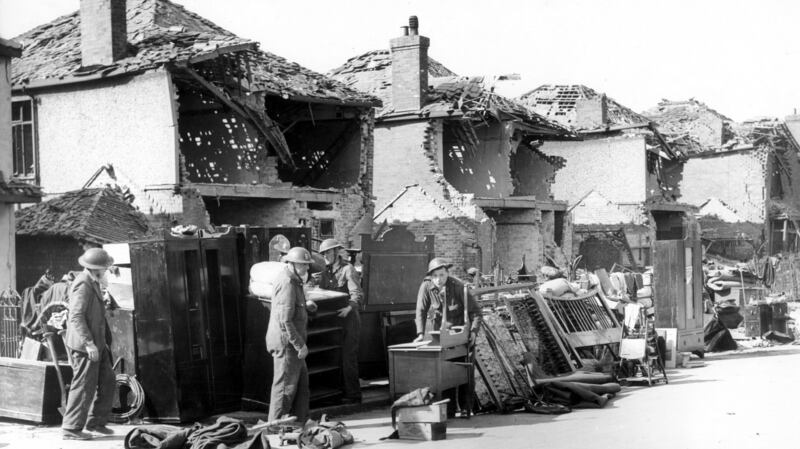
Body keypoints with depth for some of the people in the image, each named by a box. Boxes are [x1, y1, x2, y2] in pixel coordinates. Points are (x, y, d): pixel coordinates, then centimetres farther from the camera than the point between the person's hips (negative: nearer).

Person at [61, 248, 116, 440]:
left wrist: (103, 340, 25)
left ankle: (96, 422, 21)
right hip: (84, 344, -10)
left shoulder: (92, 283, 14)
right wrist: (89, 343, -27)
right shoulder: (83, 285, -18)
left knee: (108, 381, 12)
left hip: (96, 343, 10)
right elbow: (76, 317, -24)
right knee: (84, 386, -4)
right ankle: (71, 428, 4)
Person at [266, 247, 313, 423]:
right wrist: (300, 344, -21)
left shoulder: (293, 281, 15)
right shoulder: (287, 284, -18)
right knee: (285, 386, -3)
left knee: (302, 385, 14)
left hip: (291, 343, 10)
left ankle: (300, 423, 20)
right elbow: (285, 319, -24)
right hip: (287, 342, -10)